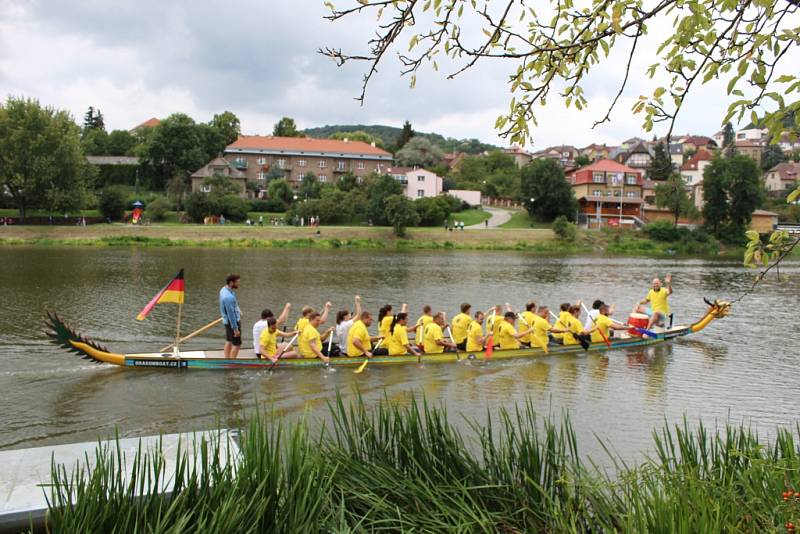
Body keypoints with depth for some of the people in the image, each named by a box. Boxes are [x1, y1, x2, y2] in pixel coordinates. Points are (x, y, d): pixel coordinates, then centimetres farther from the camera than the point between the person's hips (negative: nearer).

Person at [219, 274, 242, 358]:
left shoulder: (224, 289, -1)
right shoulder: (228, 297, -31)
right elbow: (231, 314, -25)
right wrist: (235, 329, -19)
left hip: (227, 321, 10)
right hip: (233, 322, -10)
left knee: (229, 342, 19)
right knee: (236, 344, 0)